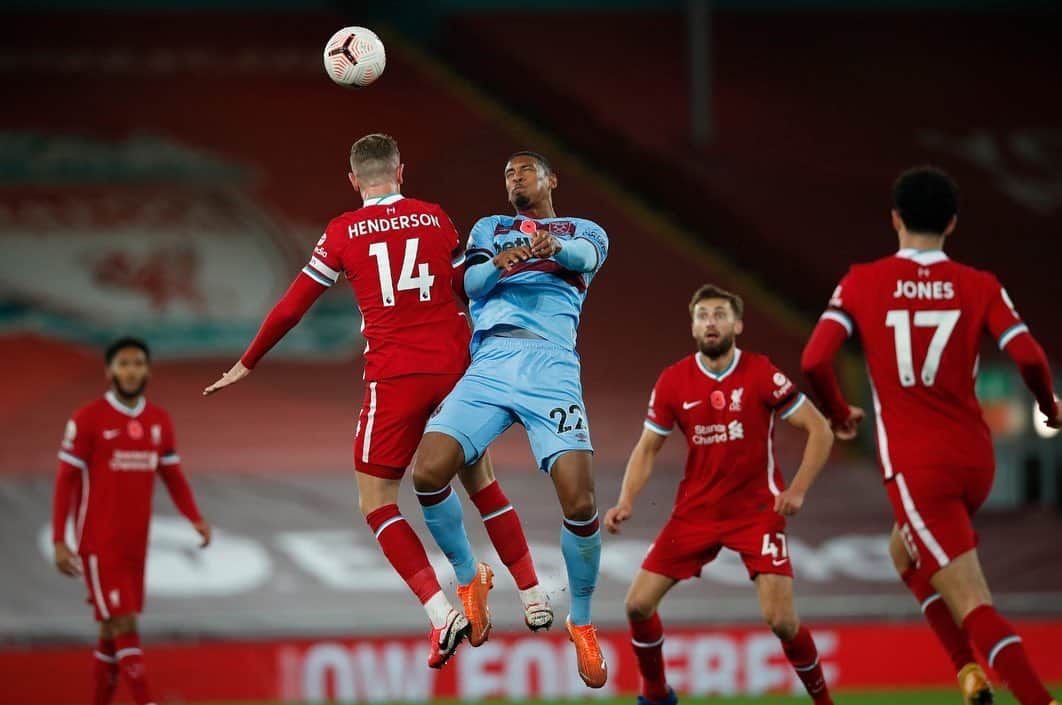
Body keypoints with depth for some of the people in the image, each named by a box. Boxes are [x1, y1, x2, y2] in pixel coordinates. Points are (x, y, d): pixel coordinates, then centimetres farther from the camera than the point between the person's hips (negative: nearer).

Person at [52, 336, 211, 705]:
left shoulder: (160, 421, 8)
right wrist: (59, 542, -11)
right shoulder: (88, 419, -8)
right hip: (99, 545, -6)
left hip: (135, 544, 6)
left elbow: (173, 477, 13)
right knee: (124, 626, -12)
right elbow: (66, 481, -6)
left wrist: (195, 519, -4)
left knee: (113, 633, 11)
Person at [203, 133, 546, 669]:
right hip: (455, 365, 3)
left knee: (376, 501, 3)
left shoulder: (342, 233, 2)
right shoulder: (435, 218, 8)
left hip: (394, 377, -3)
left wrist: (246, 365, 18)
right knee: (480, 482, 19)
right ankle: (533, 597, 21)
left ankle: (442, 614, -13)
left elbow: (292, 308, 6)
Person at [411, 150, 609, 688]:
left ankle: (581, 622, 6)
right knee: (428, 473, -20)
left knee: (579, 502, -18)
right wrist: (501, 260, -19)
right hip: (489, 365, 2)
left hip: (552, 366, -2)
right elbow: (471, 283, 6)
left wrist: (552, 245, -31)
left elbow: (587, 254, -5)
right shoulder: (489, 228, 27)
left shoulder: (584, 231, 21)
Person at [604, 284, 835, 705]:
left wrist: (797, 490, -16)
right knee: (639, 604, -3)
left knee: (781, 620, -15)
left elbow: (819, 430, -7)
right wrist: (626, 502, -9)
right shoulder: (672, 382, -3)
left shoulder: (762, 375, -12)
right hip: (695, 510, 3)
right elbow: (647, 448, 6)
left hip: (757, 509, -3)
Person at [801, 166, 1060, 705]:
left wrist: (838, 413, 11)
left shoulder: (862, 283, -1)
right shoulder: (980, 287, 2)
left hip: (916, 467, -4)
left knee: (970, 600, -7)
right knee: (906, 553, 30)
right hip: (975, 457, 4)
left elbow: (814, 361, -10)